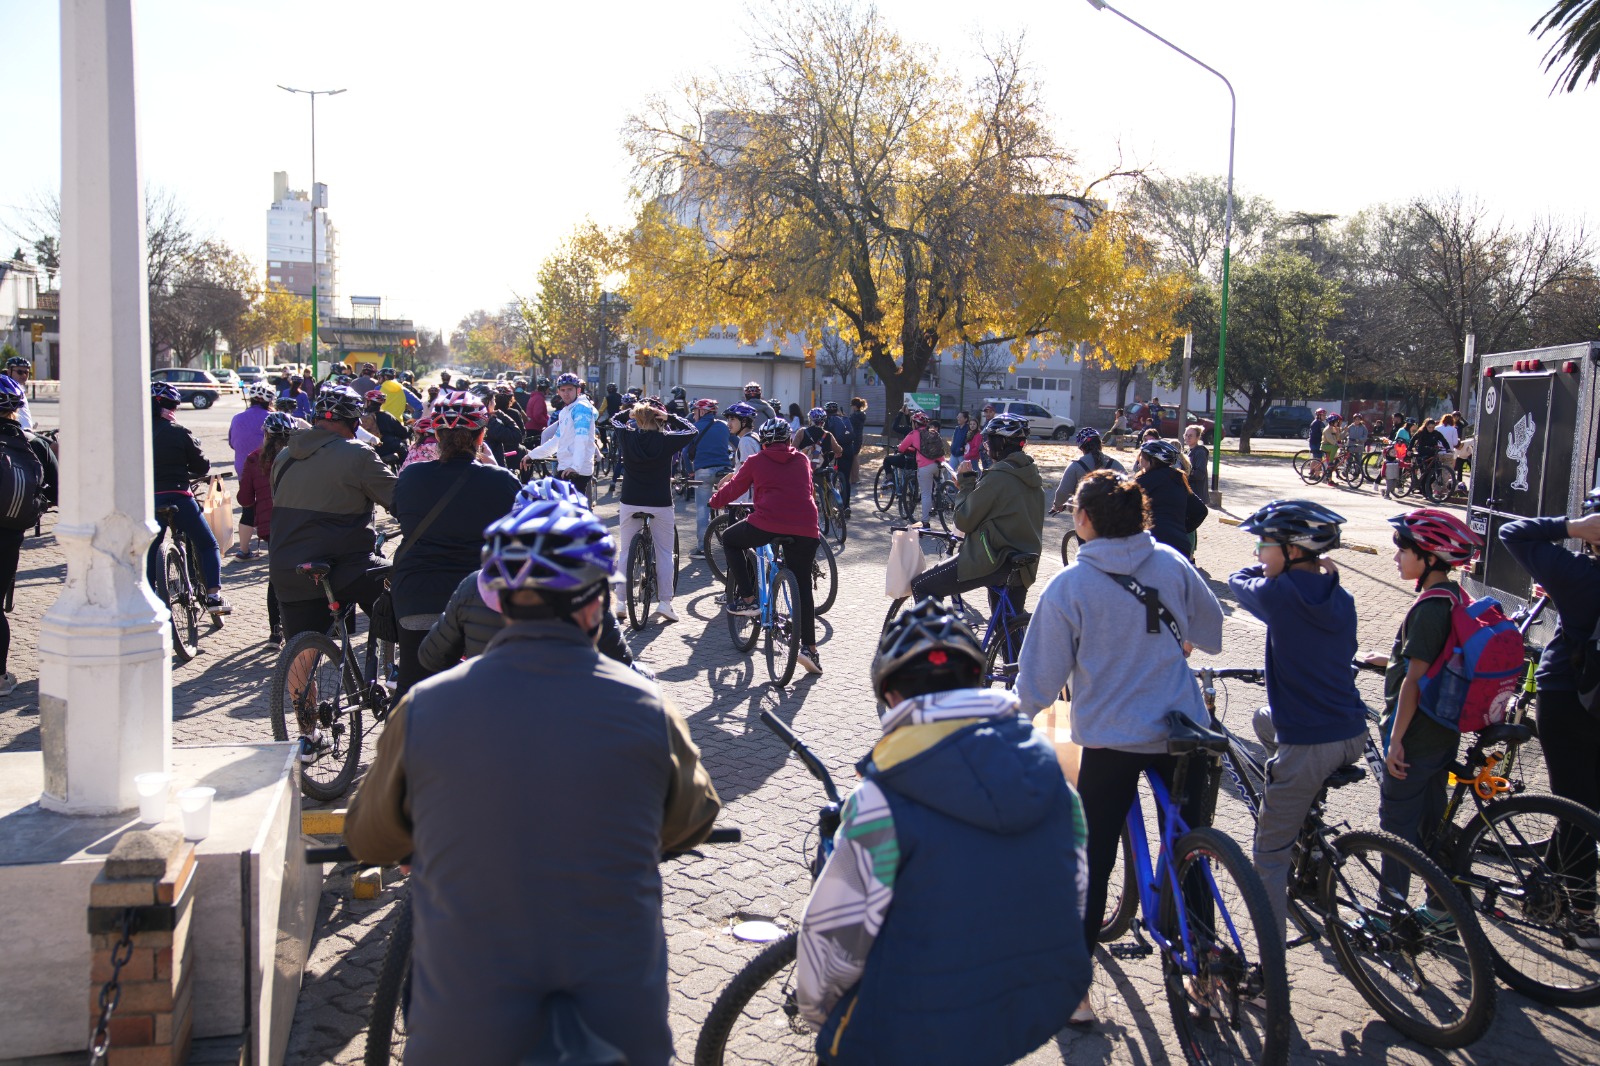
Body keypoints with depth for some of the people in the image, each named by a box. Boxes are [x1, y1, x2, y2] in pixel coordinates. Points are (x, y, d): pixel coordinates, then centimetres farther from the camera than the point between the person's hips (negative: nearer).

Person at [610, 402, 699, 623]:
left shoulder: (627, 436, -4)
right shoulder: (667, 440, -10)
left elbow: (615, 421, 18)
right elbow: (692, 431, 5)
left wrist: (632, 412, 13)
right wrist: (670, 417, 3)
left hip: (630, 503, 2)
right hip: (661, 504, -2)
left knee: (625, 552, 10)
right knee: (665, 553, 7)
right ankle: (665, 602, 2)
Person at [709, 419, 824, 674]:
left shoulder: (756, 461, 12)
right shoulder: (802, 461, 21)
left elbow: (734, 489, 20)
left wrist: (715, 500, 40)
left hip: (768, 523, -3)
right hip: (805, 528, 3)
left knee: (730, 540, 25)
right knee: (803, 586, 15)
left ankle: (747, 599, 16)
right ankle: (809, 647, 5)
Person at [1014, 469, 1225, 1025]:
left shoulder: (1068, 587, -14)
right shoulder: (1171, 562, -3)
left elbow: (1040, 681, -11)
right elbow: (1212, 632, 14)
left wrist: (1019, 712, 10)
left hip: (1110, 739, -3)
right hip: (1184, 732, 4)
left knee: (1093, 862, 7)